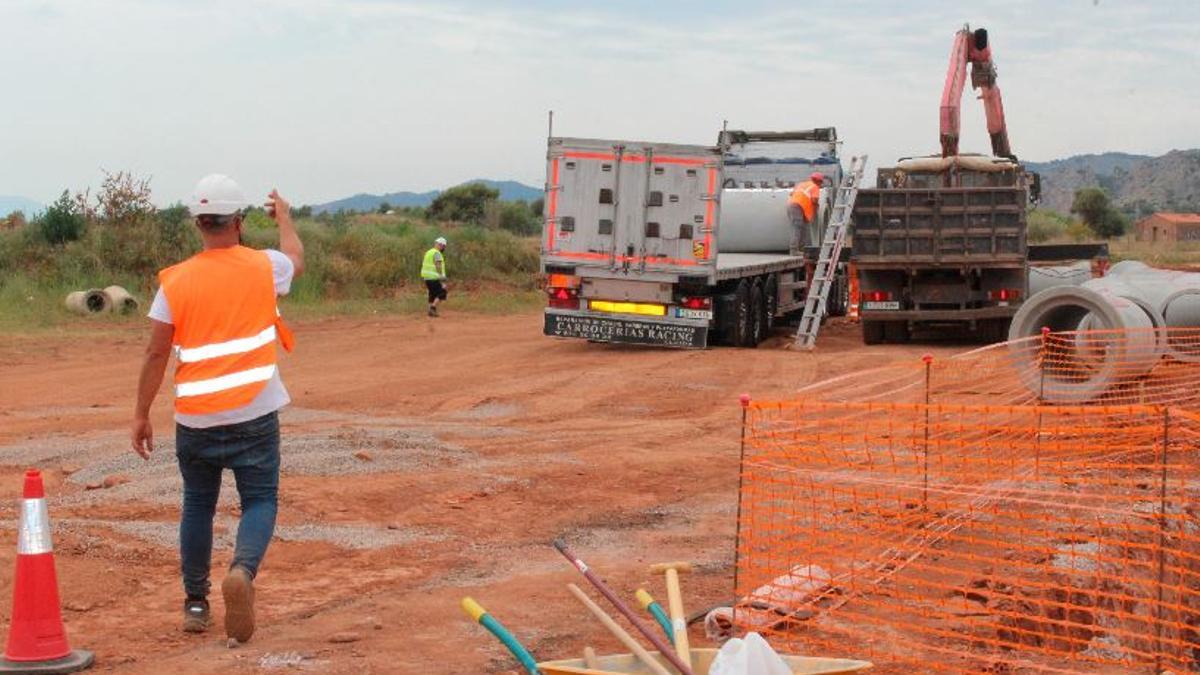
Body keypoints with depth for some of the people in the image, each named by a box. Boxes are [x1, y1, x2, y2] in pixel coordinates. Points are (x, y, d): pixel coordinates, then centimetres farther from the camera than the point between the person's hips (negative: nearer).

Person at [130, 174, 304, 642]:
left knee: (197, 505, 17)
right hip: (253, 415, -1)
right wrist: (284, 217, 43)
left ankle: (195, 604, 23)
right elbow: (296, 258, 24)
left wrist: (141, 415, 7)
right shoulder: (264, 267, 0)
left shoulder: (176, 281, -1)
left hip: (194, 418, 2)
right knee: (260, 501, 5)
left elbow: (156, 352, -2)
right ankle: (243, 570, -24)